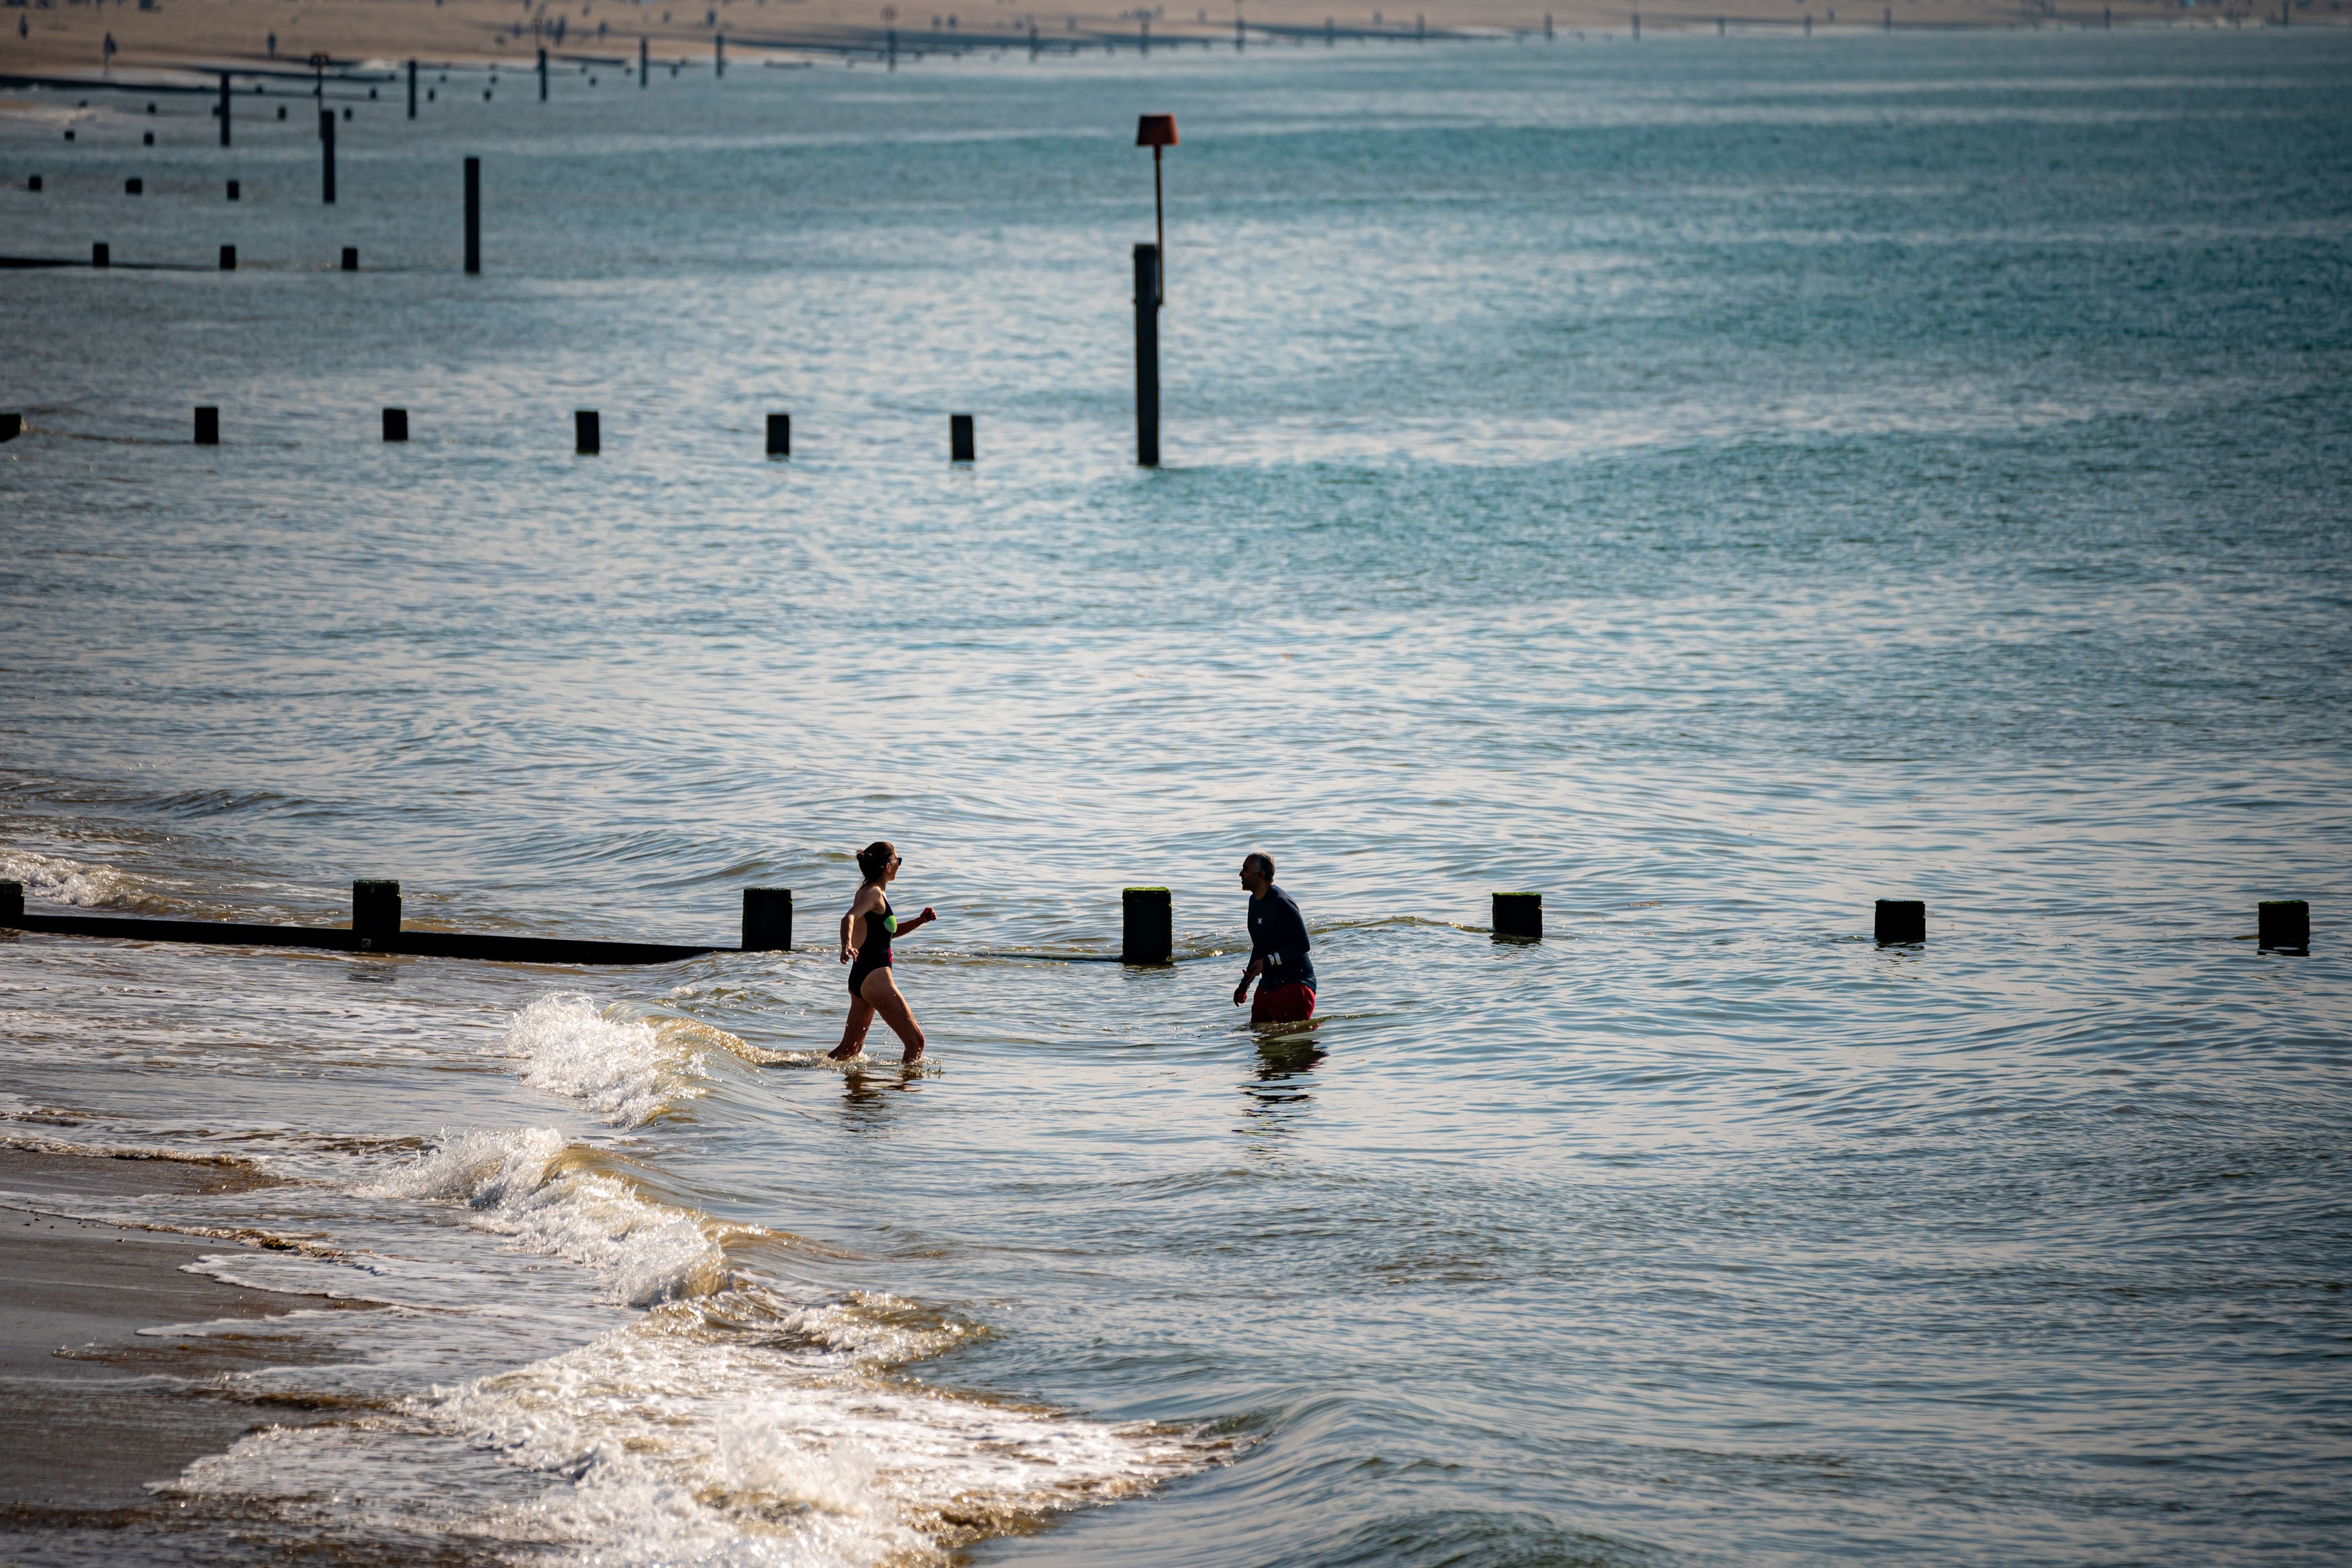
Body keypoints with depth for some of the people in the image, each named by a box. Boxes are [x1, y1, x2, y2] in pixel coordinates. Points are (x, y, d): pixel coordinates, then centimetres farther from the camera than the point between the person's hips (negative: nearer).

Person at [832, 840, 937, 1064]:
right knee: (916, 1042, -4)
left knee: (850, 1049, 11)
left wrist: (919, 921, 19)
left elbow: (889, 931, 34)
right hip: (875, 977, -10)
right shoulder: (873, 893, -11)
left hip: (861, 978, 10)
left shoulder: (873, 893, 19)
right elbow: (849, 918, -31)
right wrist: (847, 945, -51)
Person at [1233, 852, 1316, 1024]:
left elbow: (1302, 945, -20)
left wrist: (1267, 962, -22)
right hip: (1268, 985, 9)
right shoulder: (1255, 902, 13)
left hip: (1294, 984, -9)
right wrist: (1244, 984, 21)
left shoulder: (1282, 904, -17)